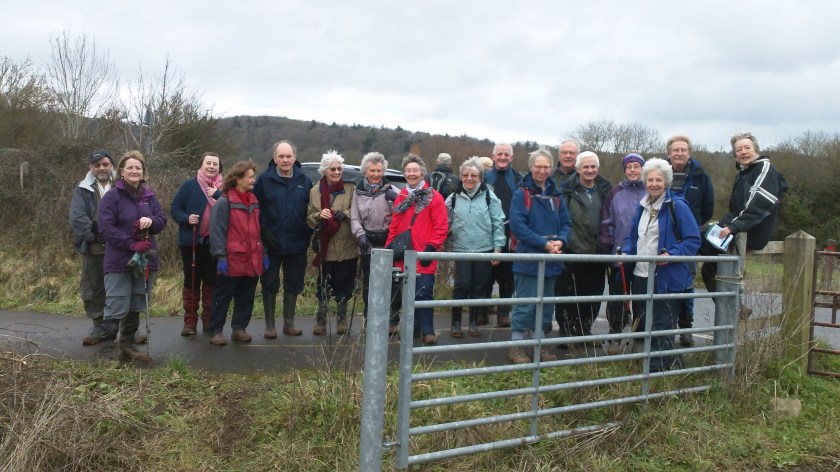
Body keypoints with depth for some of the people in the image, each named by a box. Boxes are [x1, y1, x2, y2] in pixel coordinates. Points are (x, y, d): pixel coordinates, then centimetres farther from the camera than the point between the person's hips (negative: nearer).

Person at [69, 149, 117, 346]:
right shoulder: (83, 190, 5)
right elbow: (77, 218, -6)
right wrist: (96, 235, -17)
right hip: (94, 248, 1)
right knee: (94, 288, 6)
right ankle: (100, 326, 18)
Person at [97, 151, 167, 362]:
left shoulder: (149, 195, 9)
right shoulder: (112, 195, -8)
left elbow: (162, 220, 9)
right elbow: (105, 227, -15)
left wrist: (151, 221, -15)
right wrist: (132, 244, -21)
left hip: (145, 259, 6)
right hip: (119, 261, -6)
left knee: (136, 307, 13)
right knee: (117, 307, -10)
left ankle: (126, 346, 25)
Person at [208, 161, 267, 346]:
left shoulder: (253, 201, 14)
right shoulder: (224, 202, -9)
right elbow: (217, 231, -12)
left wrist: (264, 253, 13)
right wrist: (221, 256, -17)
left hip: (252, 260, 7)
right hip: (232, 260, -7)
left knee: (246, 297, 12)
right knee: (223, 297, 3)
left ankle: (239, 328, 23)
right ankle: (216, 331, 11)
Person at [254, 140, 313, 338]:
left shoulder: (304, 181, 3)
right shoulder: (264, 179, -4)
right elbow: (257, 208, -6)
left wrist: (308, 233, -1)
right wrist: (263, 231, -13)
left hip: (297, 245, 3)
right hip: (271, 244, -2)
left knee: (293, 284, 11)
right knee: (269, 284, 6)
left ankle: (289, 323, 24)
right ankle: (269, 325, 16)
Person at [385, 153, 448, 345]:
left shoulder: (434, 197, -4)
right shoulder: (401, 198, 14)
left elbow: (441, 227, -8)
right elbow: (394, 226, 15)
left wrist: (431, 247, -15)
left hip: (423, 256, -5)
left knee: (423, 293, -6)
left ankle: (427, 330, 3)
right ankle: (413, 327, 24)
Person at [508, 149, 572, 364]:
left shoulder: (556, 195, 11)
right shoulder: (522, 193, -7)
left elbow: (566, 223, 11)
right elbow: (517, 225, -15)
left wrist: (560, 241, -11)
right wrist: (544, 244, -19)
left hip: (551, 260, 6)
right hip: (528, 259, -6)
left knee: (546, 305, 14)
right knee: (525, 305, -2)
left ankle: (541, 345, 26)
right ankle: (516, 346, 9)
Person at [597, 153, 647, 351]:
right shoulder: (615, 193, 1)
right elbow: (606, 222, 1)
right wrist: (606, 248, -4)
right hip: (619, 255, 0)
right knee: (617, 298, 8)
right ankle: (615, 337, 19)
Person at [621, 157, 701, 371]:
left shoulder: (677, 206, -10)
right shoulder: (642, 206, 12)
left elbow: (693, 240, -13)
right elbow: (633, 237, 20)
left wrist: (672, 255, -25)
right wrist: (626, 252, 1)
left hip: (666, 278, -8)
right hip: (641, 276, 8)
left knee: (662, 326, -1)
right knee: (642, 323, 16)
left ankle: (657, 369, 10)